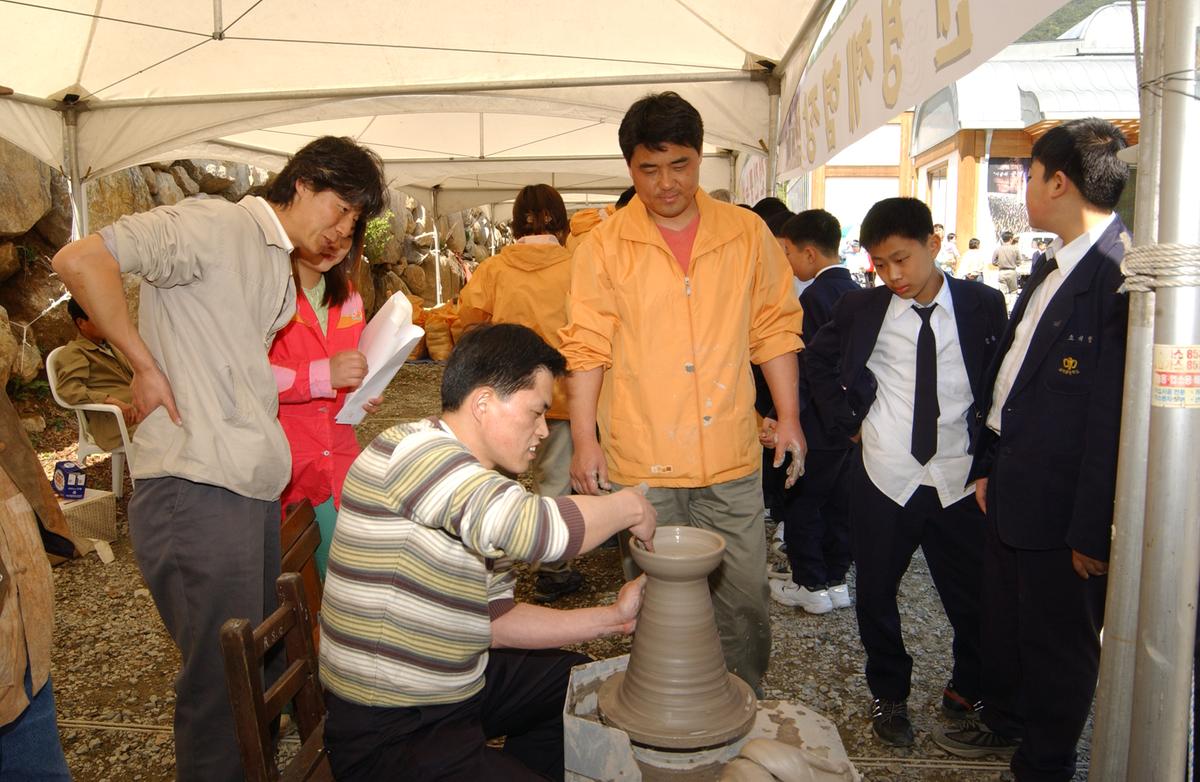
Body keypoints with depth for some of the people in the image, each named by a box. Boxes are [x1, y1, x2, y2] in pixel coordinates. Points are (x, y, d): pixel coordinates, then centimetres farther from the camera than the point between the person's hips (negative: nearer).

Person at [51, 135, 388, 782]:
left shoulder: (281, 274, 21)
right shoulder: (215, 224, -7)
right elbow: (81, 260, -17)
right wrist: (145, 366, -14)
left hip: (253, 488, 9)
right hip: (197, 492, -9)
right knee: (221, 683, 1)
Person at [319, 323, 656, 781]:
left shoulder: (485, 482, 7)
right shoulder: (413, 450, -22)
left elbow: (495, 620, 8)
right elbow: (533, 528, -38)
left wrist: (612, 619, 0)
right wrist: (629, 506, -20)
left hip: (461, 685, 9)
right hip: (389, 734, -9)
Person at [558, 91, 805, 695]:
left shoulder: (747, 233, 4)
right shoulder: (604, 247, -1)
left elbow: (775, 329, 9)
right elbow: (586, 348, -1)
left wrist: (789, 417, 5)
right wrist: (584, 440, -6)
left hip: (731, 457, 2)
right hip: (642, 462, -1)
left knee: (746, 601, 10)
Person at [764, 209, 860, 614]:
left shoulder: (814, 297, -17)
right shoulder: (855, 291, 8)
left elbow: (806, 368, -21)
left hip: (819, 421, -8)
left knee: (802, 502, 5)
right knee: (838, 501, 16)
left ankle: (811, 585, 14)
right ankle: (836, 580, 26)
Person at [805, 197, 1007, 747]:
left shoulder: (984, 307, -2)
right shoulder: (861, 308, -1)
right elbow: (816, 362, 14)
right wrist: (847, 420, 5)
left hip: (960, 479, 0)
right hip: (883, 478, 1)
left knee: (972, 599, 9)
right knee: (876, 596, 11)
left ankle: (968, 694, 35)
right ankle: (889, 695, 33)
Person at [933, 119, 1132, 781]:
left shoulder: (1119, 276, -21)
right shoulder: (1054, 265, 9)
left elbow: (1115, 416, -22)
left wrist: (1091, 530, -18)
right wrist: (987, 465, 14)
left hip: (1062, 504, -9)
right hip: (1012, 487, 9)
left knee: (1059, 640, 13)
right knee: (1003, 622, 24)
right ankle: (1003, 722, 47)